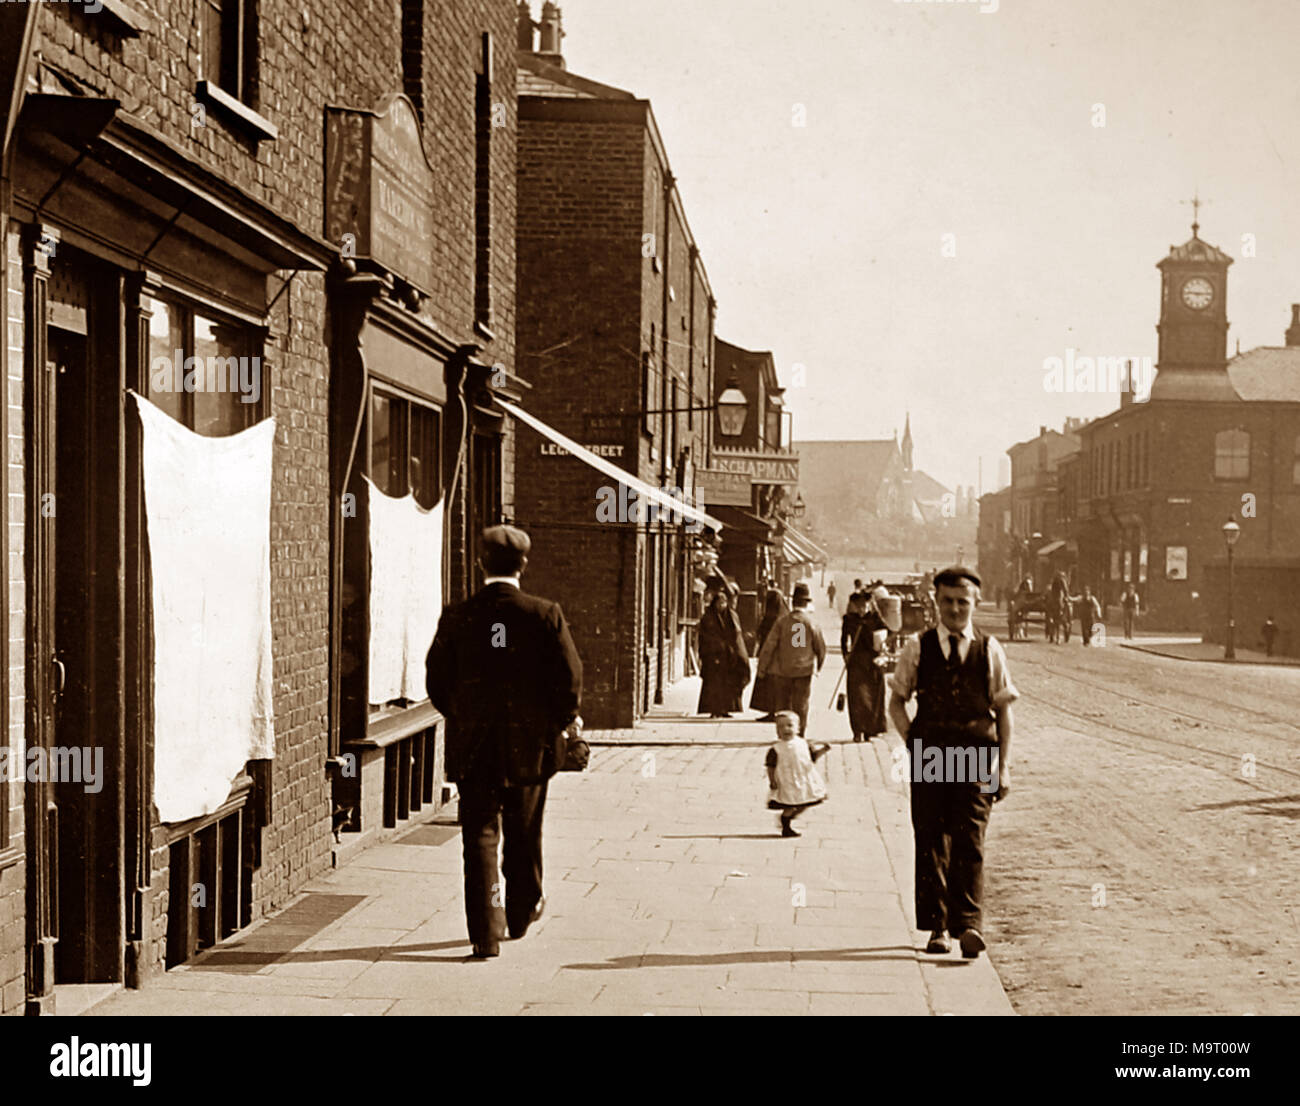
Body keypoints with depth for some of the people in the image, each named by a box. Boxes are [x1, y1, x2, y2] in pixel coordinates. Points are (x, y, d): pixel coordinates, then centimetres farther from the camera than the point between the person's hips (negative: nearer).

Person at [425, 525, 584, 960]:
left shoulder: (456, 618, -6)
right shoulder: (544, 615, -9)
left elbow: (436, 681, 0)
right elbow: (570, 676, -9)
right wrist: (565, 719, 9)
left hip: (472, 746, 0)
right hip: (529, 744, 0)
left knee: (479, 837, 3)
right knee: (524, 835, 19)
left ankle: (485, 935, -2)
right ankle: (523, 911, 37)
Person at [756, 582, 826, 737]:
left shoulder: (782, 621, -5)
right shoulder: (811, 622, -6)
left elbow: (769, 645, -6)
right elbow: (821, 647, 2)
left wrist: (762, 668, 2)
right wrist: (819, 666, 20)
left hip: (783, 669, 1)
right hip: (805, 670, -1)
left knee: (784, 702, 12)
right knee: (801, 705, 4)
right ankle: (800, 734, 1)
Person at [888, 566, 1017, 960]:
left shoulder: (989, 650, 7)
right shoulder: (918, 648, 7)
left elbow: (1003, 709, 9)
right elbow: (897, 701, 15)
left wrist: (1003, 767, 5)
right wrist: (912, 741, 0)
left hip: (976, 757, -1)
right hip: (929, 757, 1)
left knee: (969, 842, -9)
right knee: (931, 843, 4)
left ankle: (969, 926, -12)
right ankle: (937, 927, 13)